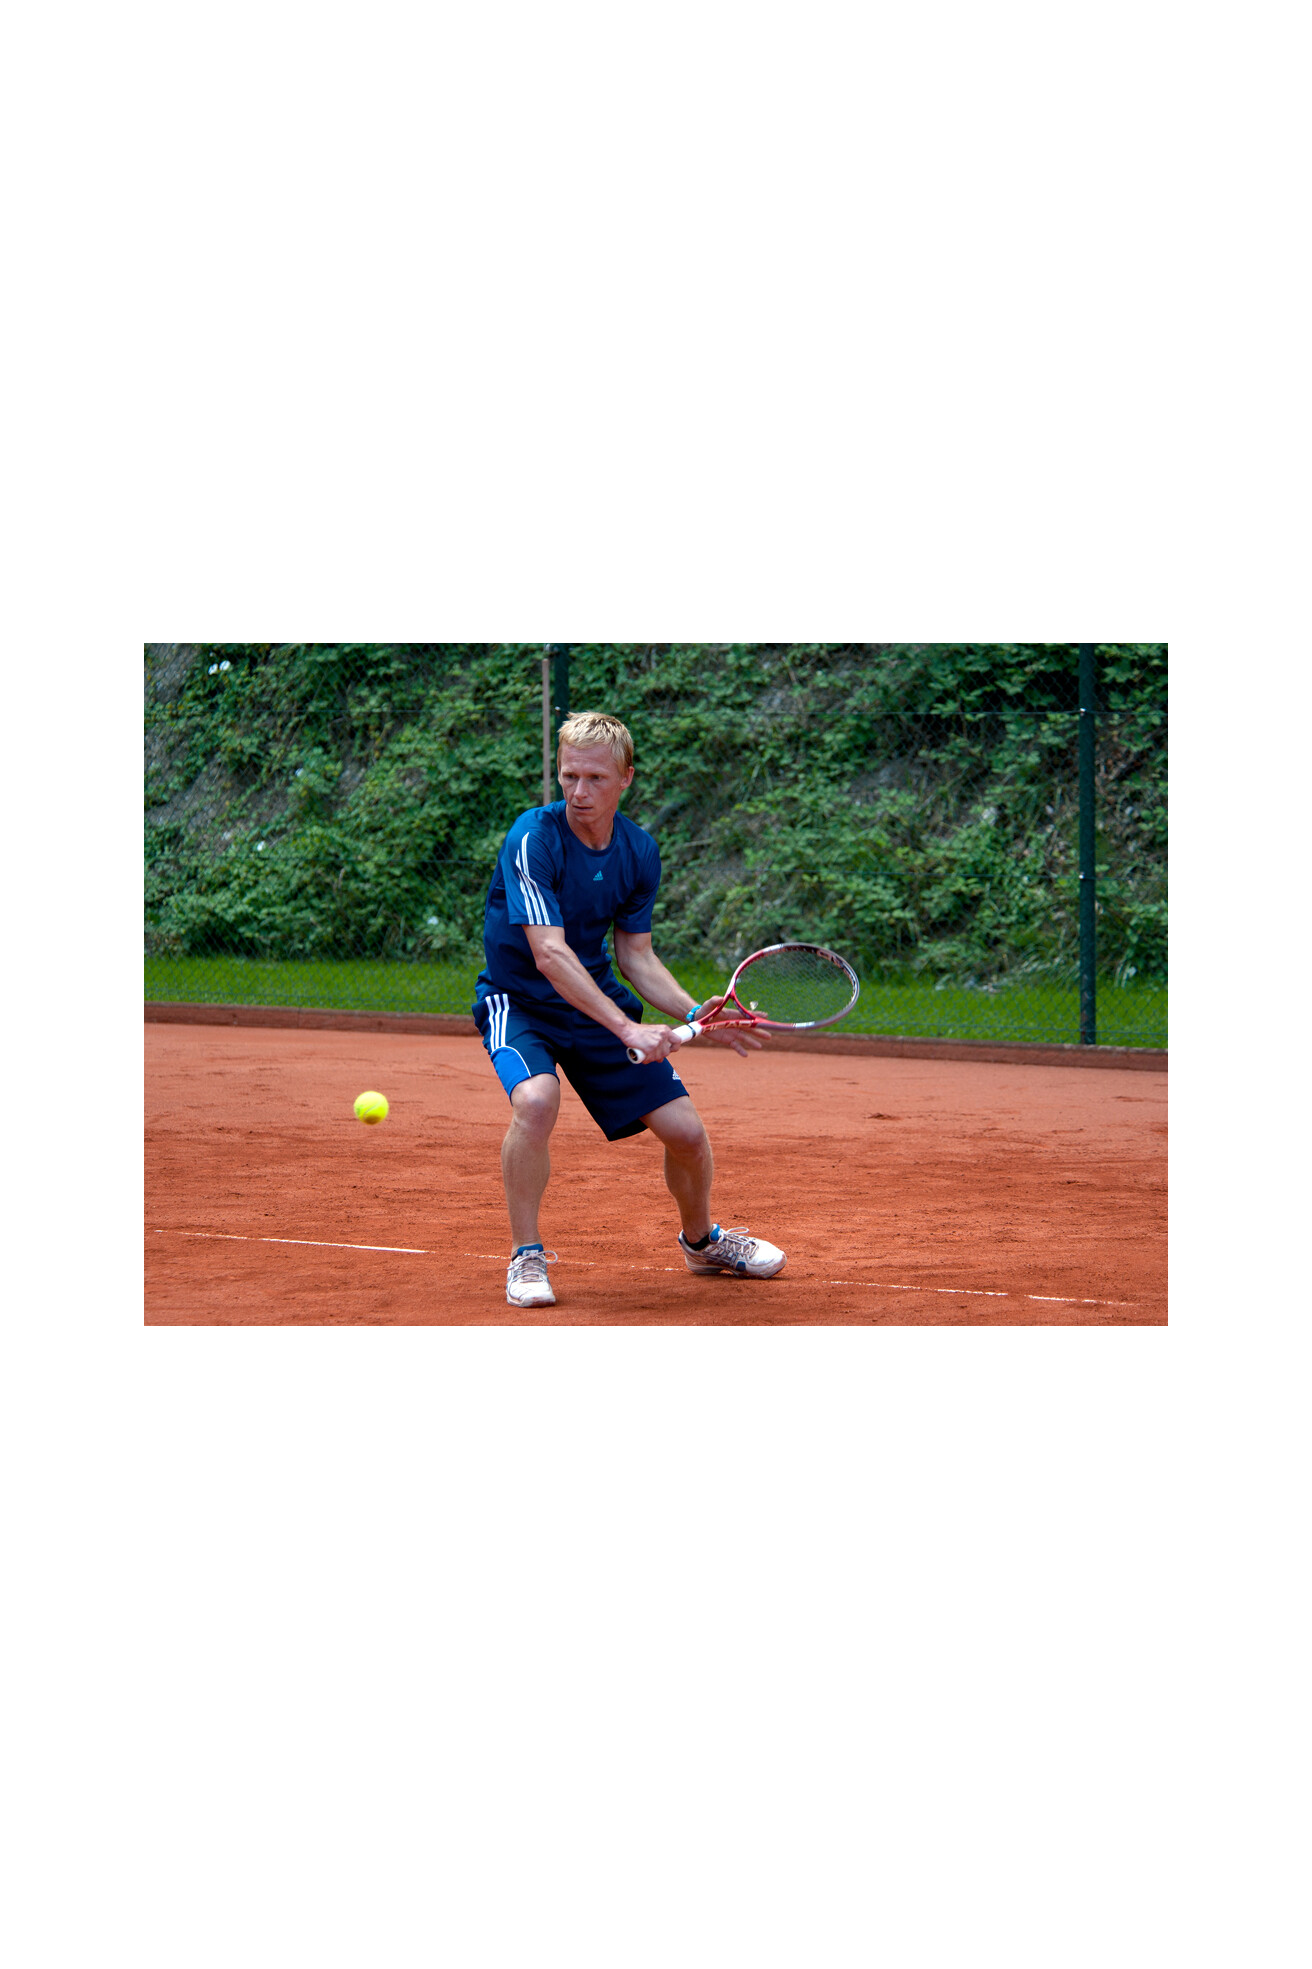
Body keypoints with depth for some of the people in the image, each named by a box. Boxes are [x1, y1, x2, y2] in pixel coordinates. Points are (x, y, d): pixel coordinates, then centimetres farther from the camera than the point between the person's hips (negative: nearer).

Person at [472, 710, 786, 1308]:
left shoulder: (639, 852, -5)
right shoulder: (533, 839, -25)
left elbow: (636, 955, 4)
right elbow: (549, 953, -32)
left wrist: (695, 1013, -12)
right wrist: (626, 1028, -39)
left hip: (598, 1000, 5)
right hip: (517, 997, -5)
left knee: (684, 1129, 0)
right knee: (536, 1100, -35)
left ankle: (700, 1239, 32)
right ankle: (526, 1257, -16)